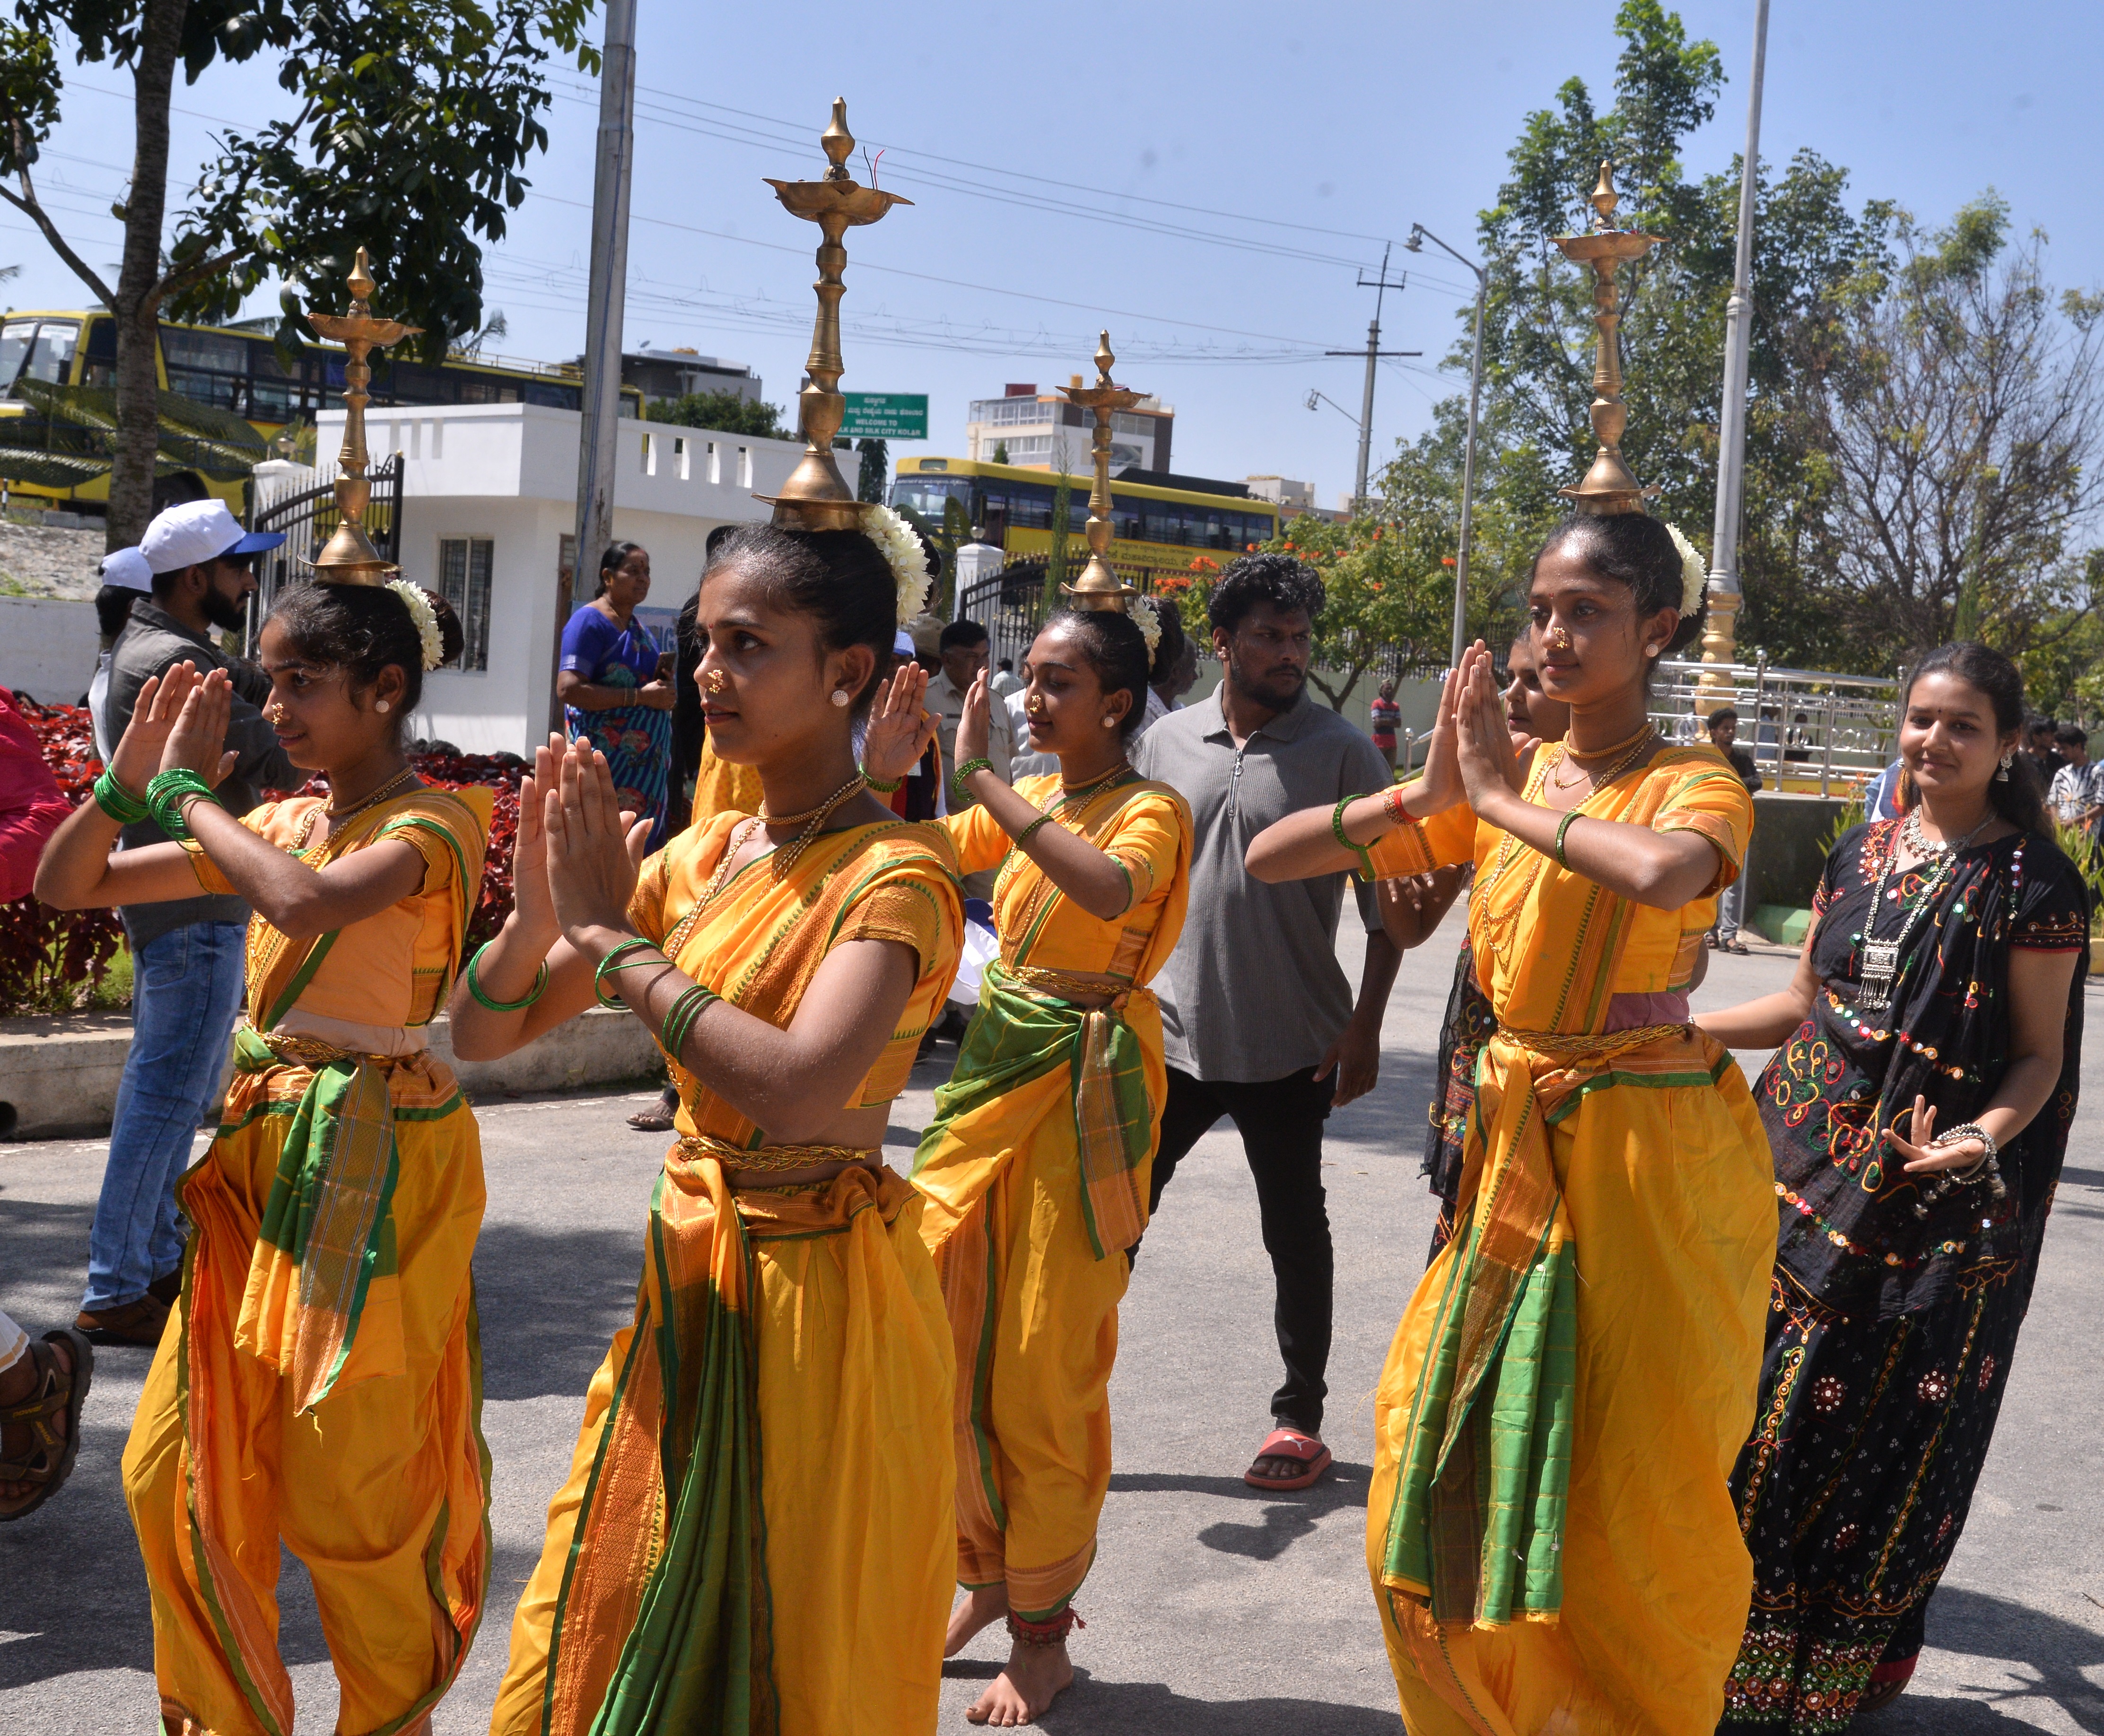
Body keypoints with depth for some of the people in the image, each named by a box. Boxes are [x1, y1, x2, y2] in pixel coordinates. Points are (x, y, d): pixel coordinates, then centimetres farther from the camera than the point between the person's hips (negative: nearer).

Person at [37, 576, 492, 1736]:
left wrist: (188, 790, -16)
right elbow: (65, 887, 12)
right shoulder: (275, 825, 10)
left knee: (351, 1489, 0)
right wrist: (130, 773, -5)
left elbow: (308, 902, -31)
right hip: (264, 1146, 7)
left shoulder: (433, 822, -10)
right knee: (178, 1466, 10)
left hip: (376, 1166, -7)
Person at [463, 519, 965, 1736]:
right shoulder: (697, 858, 5)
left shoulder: (894, 873, -15)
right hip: (687, 1277, 7)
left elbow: (798, 1089, -34)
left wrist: (611, 935, -23)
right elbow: (482, 1034, 7)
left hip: (820, 1291, -7)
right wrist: (541, 907, -14)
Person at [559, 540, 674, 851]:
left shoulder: (639, 627, 15)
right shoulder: (590, 621, -9)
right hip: (608, 757, -8)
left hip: (647, 761, 8)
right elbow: (568, 689, -20)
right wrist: (640, 696, -20)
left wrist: (659, 677, 4)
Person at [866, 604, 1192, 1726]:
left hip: (1082, 1089, -6)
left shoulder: (1151, 810, -10)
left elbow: (1108, 887, -32)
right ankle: (990, 1572, 29)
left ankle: (1043, 1630, 14)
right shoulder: (1022, 805, 10)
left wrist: (975, 775, -30)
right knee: (939, 1336, 9)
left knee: (1044, 1370, -1)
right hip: (992, 1068, 7)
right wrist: (887, 777, -7)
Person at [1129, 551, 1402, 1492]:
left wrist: (1365, 1027, -10)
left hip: (1290, 1047, -3)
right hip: (1170, 1035, 3)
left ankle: (1300, 1418, 22)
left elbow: (1386, 903, -4)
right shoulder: (1165, 743, 5)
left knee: (1295, 1234, 9)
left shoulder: (1341, 753, -5)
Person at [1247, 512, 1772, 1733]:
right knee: (1452, 1461, 12)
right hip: (1517, 1145, 6)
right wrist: (1424, 797, -12)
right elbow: (1270, 858, 2)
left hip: (1649, 1161, -5)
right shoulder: (1497, 783, 5)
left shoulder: (1698, 786, -9)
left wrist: (1506, 799, -22)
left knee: (1626, 1488, 3)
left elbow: (1666, 872, -37)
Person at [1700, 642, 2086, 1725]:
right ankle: (1738, 1635, 23)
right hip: (1809, 1164, 5)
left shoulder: (2033, 883, -6)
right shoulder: (1860, 853, 11)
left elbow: (2040, 1057, -6)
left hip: (1935, 1199, -5)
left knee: (1882, 1434, 0)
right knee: (1762, 1407, 6)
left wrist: (1983, 1136, -25)